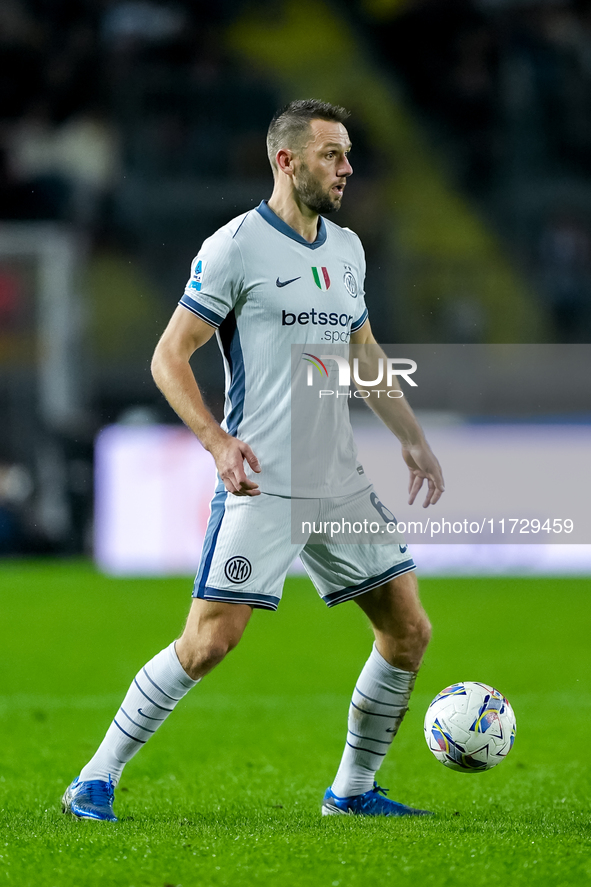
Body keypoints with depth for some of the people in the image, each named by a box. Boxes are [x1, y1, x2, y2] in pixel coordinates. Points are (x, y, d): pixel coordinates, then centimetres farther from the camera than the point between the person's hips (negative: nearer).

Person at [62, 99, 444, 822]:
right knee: (210, 641, -14)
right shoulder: (235, 247, -8)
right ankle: (96, 782, -2)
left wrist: (412, 438, 19)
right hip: (261, 486, -7)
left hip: (341, 482, 7)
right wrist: (217, 442, -20)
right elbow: (169, 357, -8)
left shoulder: (347, 249, 13)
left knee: (409, 631, 3)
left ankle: (352, 790, 19)